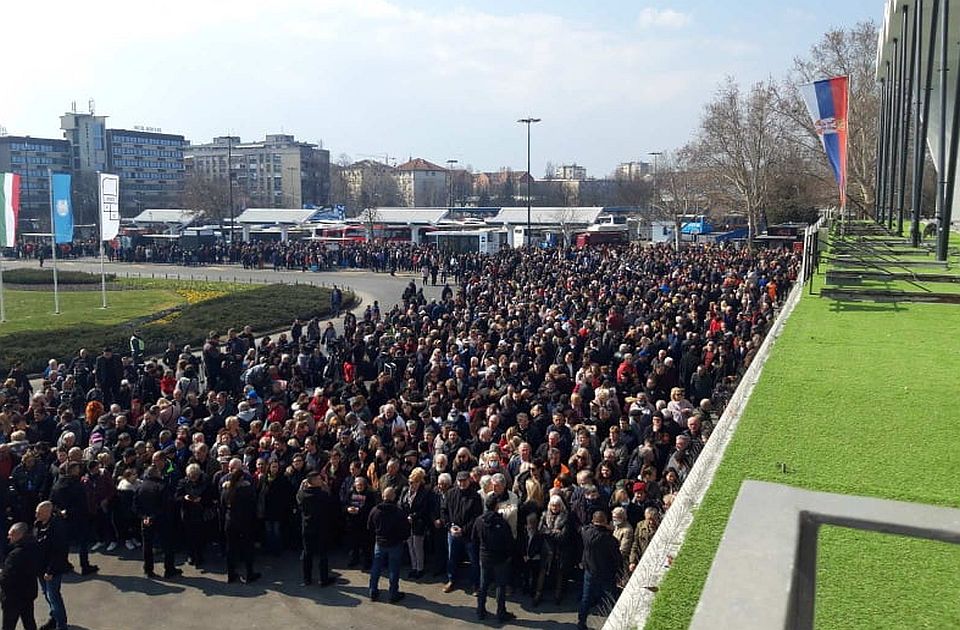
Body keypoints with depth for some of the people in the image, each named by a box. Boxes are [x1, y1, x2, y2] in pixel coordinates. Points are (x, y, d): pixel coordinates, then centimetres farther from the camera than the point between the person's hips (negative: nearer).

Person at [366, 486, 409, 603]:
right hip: (395, 544, -3)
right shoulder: (399, 512, -20)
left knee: (376, 568, 14)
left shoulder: (375, 510, -8)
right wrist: (403, 538, 7)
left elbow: (369, 527, 4)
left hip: (379, 543, 3)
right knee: (394, 570, 7)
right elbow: (406, 529, -13)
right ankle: (394, 595, 15)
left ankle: (373, 593, 22)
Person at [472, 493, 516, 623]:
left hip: (484, 557, 4)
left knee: (483, 585, 15)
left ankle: (480, 612, 23)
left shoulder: (479, 521, -8)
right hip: (500, 558, -4)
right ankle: (501, 613, 14)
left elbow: (475, 540, 3)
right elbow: (510, 542, -14)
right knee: (501, 586, 8)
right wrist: (509, 554, 3)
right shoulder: (502, 522, -21)